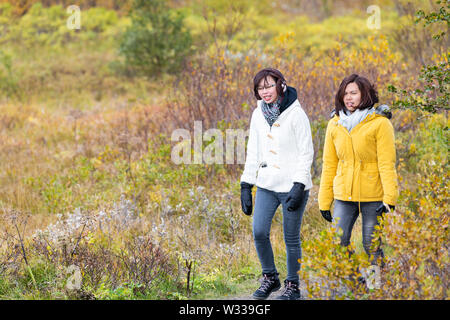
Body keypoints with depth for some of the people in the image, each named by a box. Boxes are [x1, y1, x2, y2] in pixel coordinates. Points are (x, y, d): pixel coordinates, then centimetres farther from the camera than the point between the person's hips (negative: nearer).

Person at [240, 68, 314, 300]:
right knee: (259, 232, -5)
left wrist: (299, 185, -17)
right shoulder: (258, 115, 8)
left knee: (291, 238, 1)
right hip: (266, 185, 5)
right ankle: (270, 277, 15)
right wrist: (246, 185, 9)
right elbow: (253, 152, 14)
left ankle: (293, 285, 16)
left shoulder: (295, 114, -9)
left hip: (292, 186, -5)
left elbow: (306, 153, -9)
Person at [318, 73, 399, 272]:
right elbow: (329, 165, 14)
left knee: (372, 246, 0)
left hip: (372, 196, -4)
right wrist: (324, 201, 11)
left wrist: (389, 198, -18)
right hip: (344, 196, 4)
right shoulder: (335, 124, 10)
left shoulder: (379, 123, -4)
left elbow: (387, 163, -8)